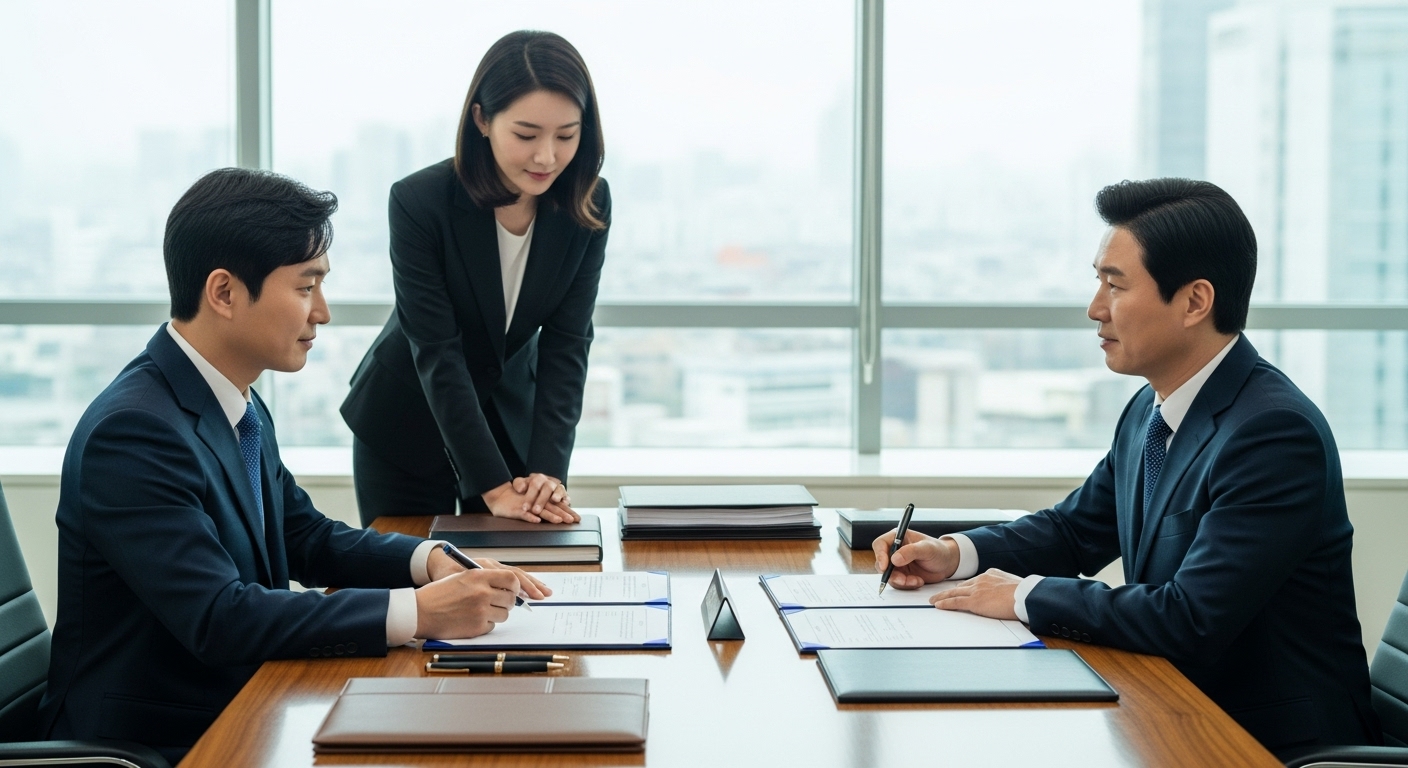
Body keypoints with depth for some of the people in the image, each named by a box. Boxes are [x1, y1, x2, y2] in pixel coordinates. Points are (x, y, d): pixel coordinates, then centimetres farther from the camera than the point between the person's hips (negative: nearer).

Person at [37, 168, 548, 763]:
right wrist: (416, 613, -27)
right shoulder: (134, 429, -21)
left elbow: (305, 537, 16)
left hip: (236, 710, 8)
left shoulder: (241, 406, 6)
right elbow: (219, 617, -26)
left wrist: (429, 559, -2)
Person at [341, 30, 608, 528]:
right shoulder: (418, 202, -25)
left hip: (514, 414, 3)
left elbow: (567, 343, -15)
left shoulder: (587, 205, -14)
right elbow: (436, 352, -26)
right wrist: (493, 486, -32)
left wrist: (548, 469, -27)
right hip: (407, 421, -3)